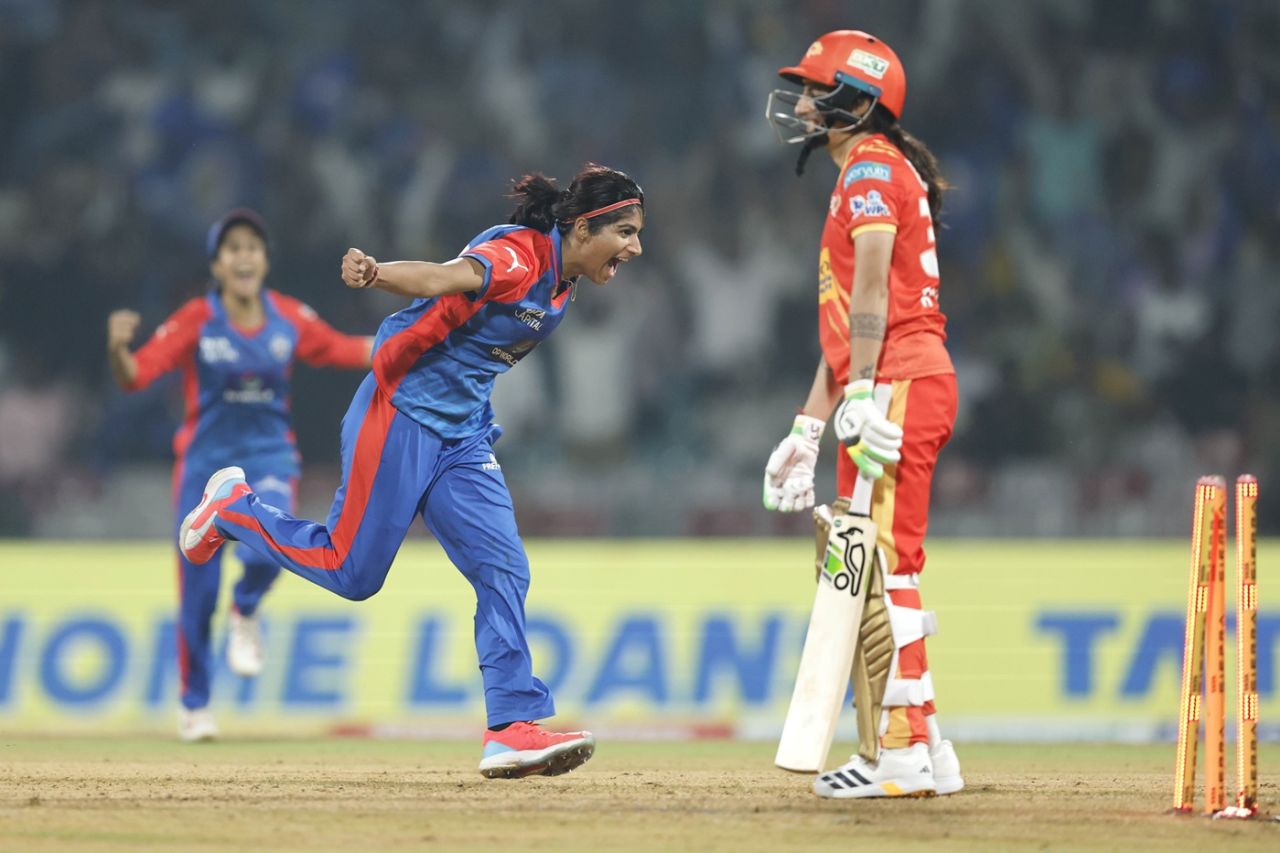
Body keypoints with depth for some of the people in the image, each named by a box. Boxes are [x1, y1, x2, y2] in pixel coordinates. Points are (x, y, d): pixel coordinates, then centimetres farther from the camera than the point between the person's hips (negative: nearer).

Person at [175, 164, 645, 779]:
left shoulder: (561, 283, 9)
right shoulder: (519, 254, -19)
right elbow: (448, 277, -38)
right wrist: (377, 274, -57)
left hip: (463, 434, 9)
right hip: (405, 411, -8)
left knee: (504, 571, -5)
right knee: (351, 571, -1)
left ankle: (512, 728, -9)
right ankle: (232, 507, 22)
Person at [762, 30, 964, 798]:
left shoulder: (872, 168, -5)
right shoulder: (865, 178, 25)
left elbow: (872, 290, -17)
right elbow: (845, 327, 26)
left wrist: (861, 395, -24)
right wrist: (808, 428, 24)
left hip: (900, 387, -10)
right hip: (893, 389, 10)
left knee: (882, 566, -12)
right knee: (870, 570, 11)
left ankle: (904, 754, -14)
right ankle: (927, 756, 14)